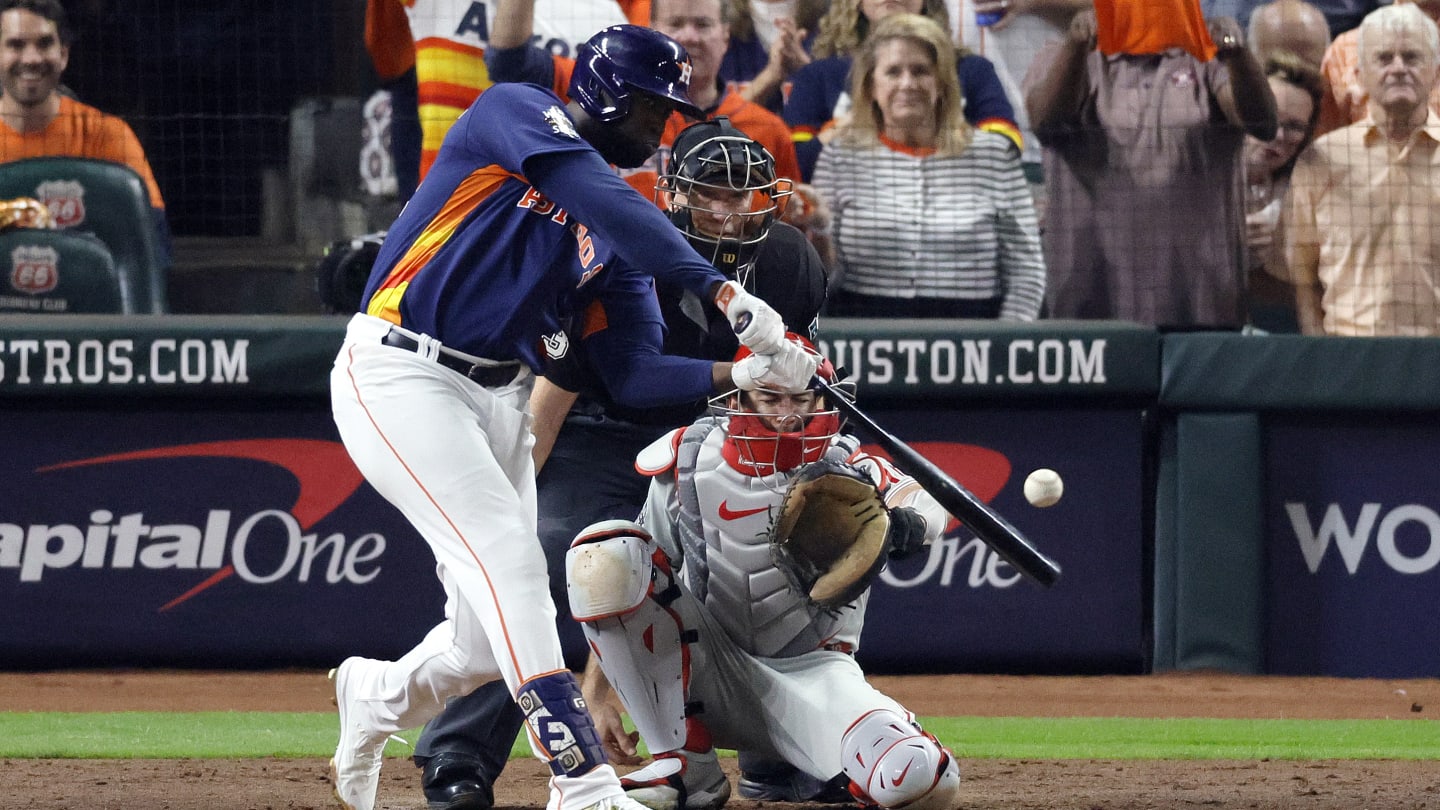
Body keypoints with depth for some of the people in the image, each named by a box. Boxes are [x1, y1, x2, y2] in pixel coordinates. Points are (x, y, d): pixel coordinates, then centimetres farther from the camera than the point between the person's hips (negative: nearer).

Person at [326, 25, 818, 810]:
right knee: (507, 557, -21)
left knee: (490, 641, 1)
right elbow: (608, 203, -24)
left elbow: (633, 372, 7)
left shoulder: (613, 236, 14)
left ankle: (376, 696, 33)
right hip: (399, 377, -8)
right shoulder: (517, 113, -6)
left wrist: (739, 374, -10)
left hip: (499, 400, 8)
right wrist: (723, 292, -30)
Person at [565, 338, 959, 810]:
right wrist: (597, 696, -4)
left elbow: (926, 507, -31)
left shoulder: (847, 471, -10)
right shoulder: (687, 465, -4)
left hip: (810, 673, -2)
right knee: (604, 554, -23)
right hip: (708, 663, 2)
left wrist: (902, 521, -55)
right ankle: (685, 765, -14)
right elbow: (622, 593, 2)